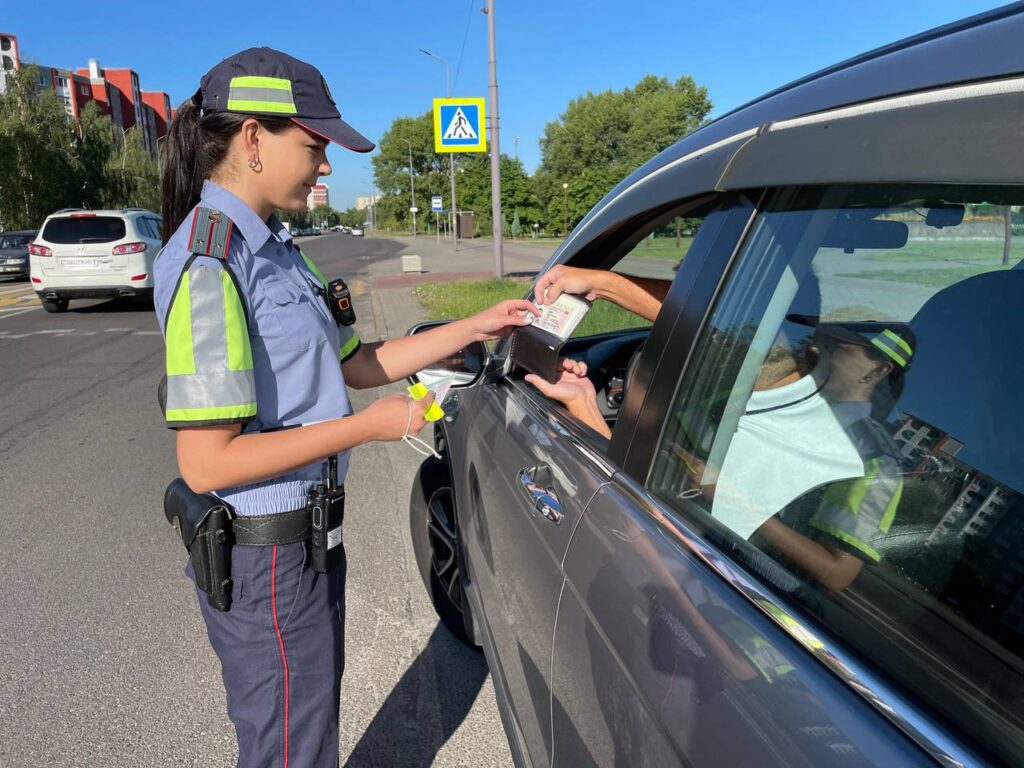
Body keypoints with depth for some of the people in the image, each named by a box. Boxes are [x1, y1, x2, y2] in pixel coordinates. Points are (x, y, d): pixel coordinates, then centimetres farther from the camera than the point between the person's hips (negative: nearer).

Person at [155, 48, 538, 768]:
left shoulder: (272, 245, 7)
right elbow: (206, 463, -25)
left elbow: (358, 364, 10)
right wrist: (368, 426, -21)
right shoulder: (209, 263, -22)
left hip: (307, 533, 9)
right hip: (264, 555, -9)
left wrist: (477, 326, 6)